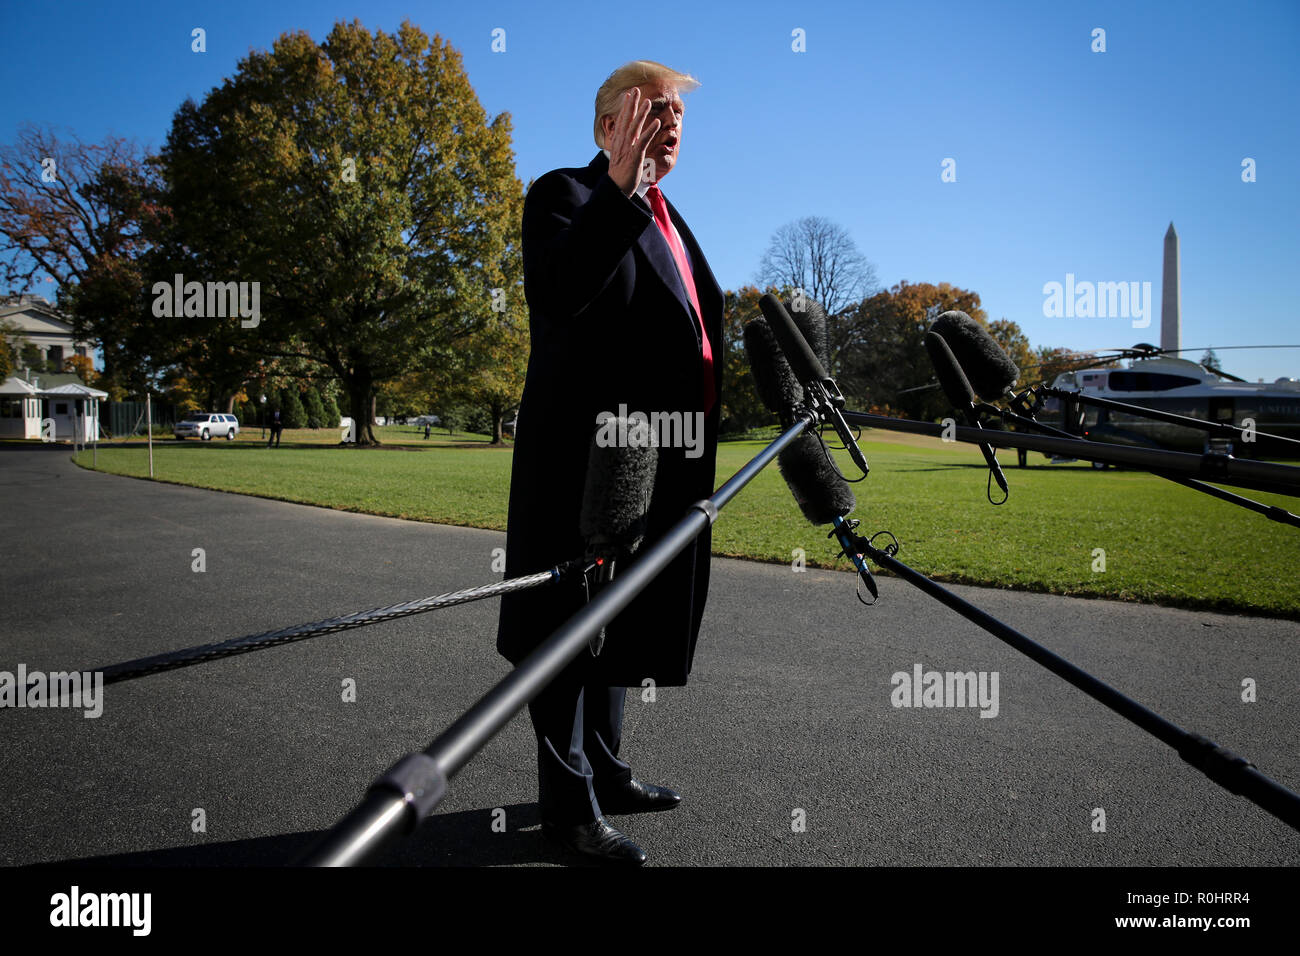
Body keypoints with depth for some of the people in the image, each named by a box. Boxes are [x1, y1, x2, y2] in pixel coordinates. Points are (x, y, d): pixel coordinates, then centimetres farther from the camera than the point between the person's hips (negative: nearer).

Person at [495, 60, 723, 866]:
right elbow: (553, 298, -26)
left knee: (617, 620, 17)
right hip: (587, 454, -9)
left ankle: (606, 772, 33)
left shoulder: (665, 215, 20)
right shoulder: (566, 193, -6)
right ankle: (569, 803, 14)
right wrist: (620, 190, -31)